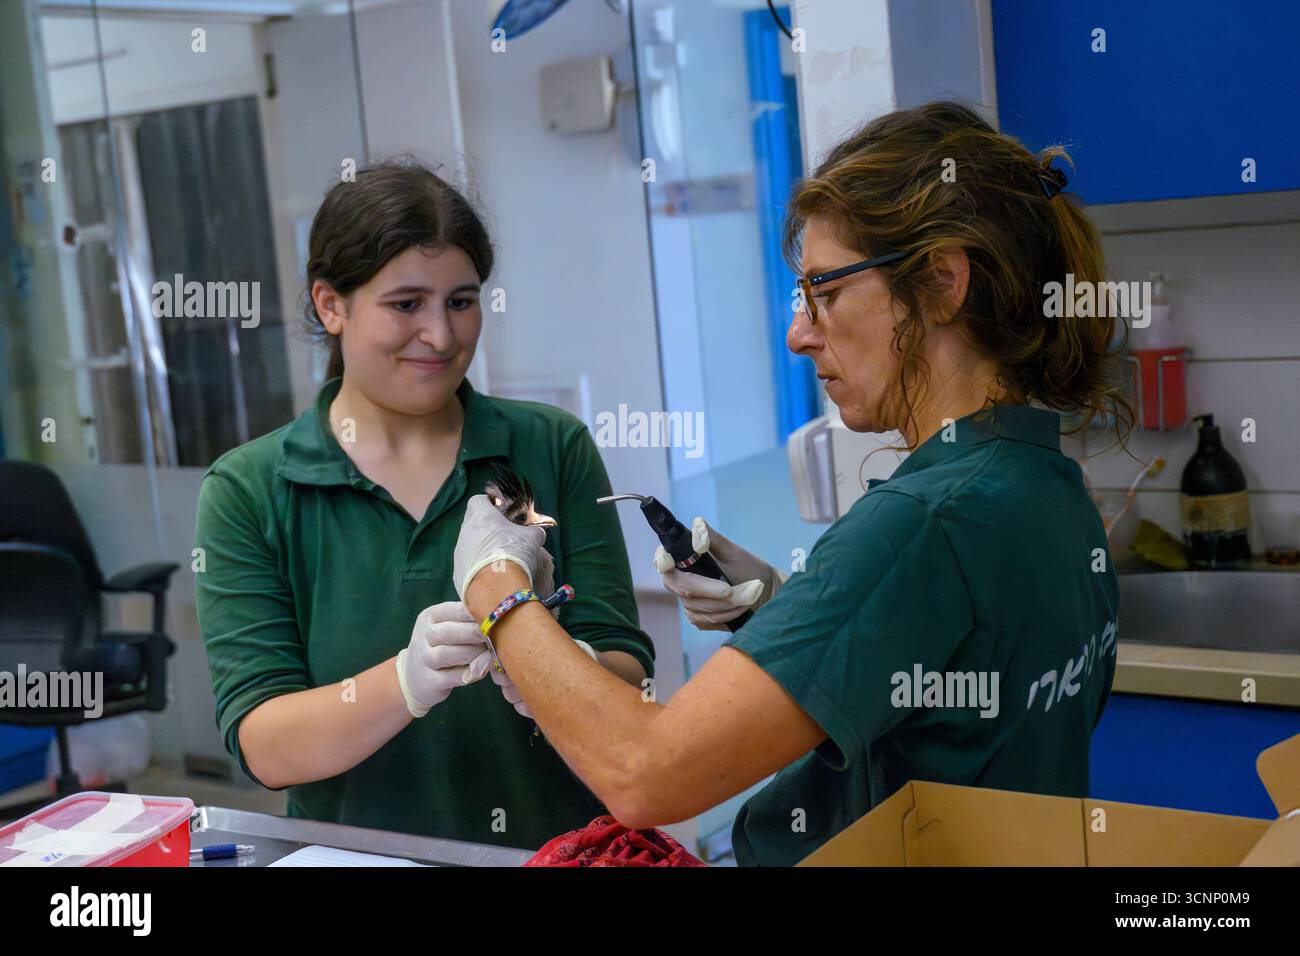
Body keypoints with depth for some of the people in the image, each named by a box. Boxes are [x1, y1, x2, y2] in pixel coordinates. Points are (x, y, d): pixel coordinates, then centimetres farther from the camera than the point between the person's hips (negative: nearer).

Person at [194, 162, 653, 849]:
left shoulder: (554, 449, 2)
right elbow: (263, 747, -7)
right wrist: (406, 682, -24)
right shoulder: (245, 492, 0)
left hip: (556, 843, 2)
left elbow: (629, 676, 0)